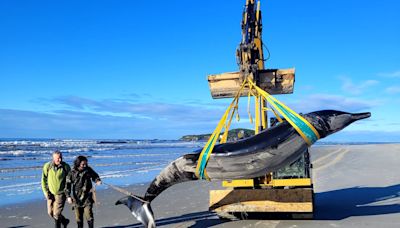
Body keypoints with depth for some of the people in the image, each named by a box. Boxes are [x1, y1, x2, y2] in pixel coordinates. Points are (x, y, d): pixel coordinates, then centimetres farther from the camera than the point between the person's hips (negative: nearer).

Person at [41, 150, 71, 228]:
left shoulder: (66, 167, -12)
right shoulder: (47, 166, -9)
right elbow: (44, 180, -1)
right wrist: (46, 192, -7)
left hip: (61, 193, -3)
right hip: (51, 193, 3)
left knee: (56, 213, -6)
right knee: (50, 213, 12)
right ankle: (64, 221, 36)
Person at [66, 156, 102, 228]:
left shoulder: (88, 170, -3)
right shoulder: (72, 173, -7)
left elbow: (95, 176, 14)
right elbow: (68, 185, -3)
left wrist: (98, 181, -8)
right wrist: (68, 196, -9)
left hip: (87, 197, 0)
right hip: (77, 198, 1)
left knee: (89, 215, -8)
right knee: (78, 217, 10)